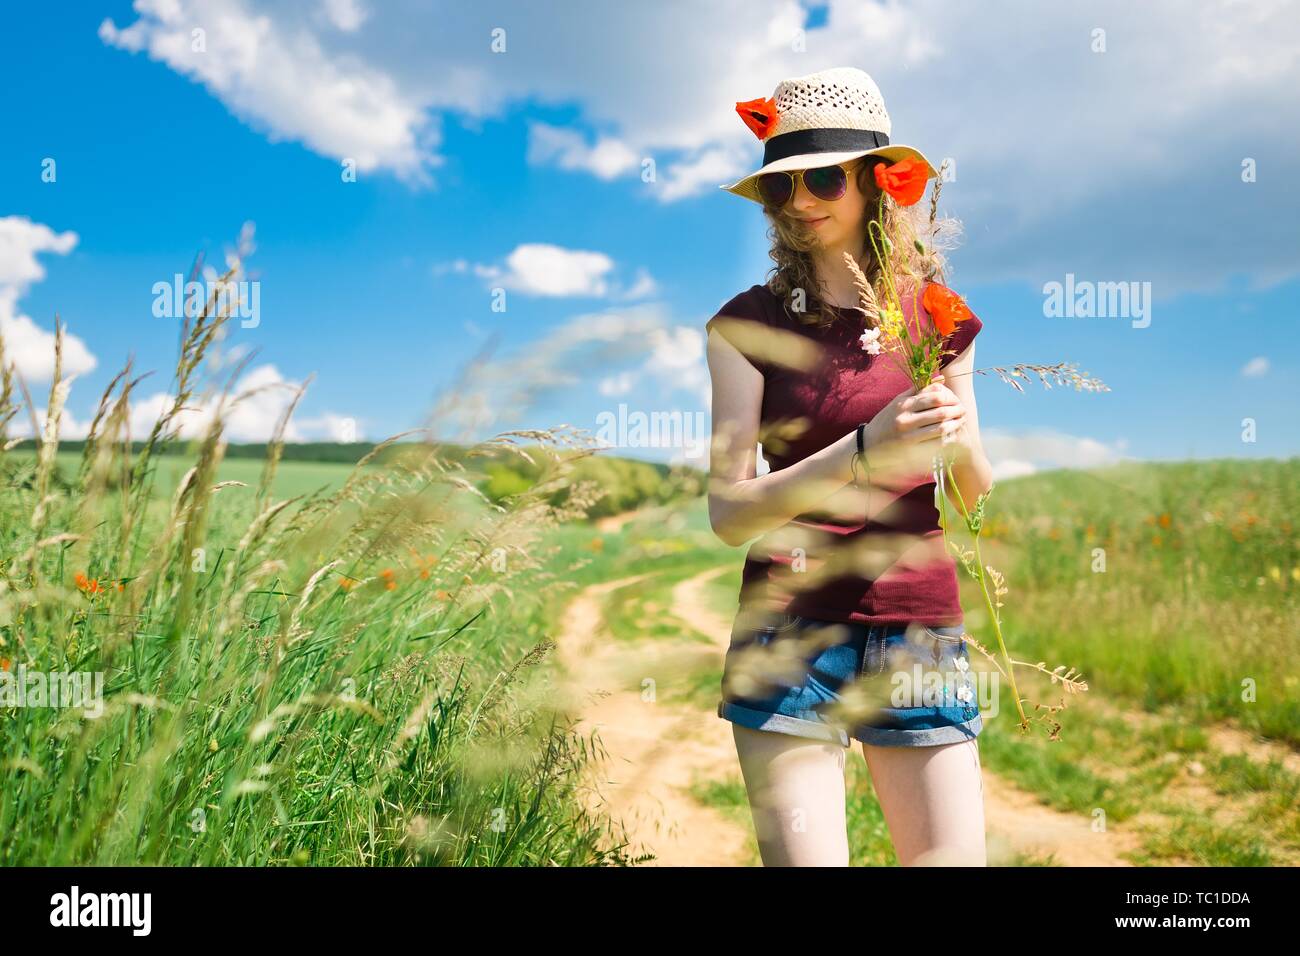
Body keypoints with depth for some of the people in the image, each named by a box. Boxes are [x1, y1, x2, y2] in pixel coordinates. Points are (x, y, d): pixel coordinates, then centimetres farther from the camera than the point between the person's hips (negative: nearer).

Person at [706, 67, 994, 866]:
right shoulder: (751, 322, -1)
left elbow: (979, 499, 14)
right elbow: (727, 513, -9)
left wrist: (960, 439, -8)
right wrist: (862, 454, -22)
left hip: (922, 628, 3)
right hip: (792, 628, -2)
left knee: (955, 855, 4)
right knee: (803, 855, -2)